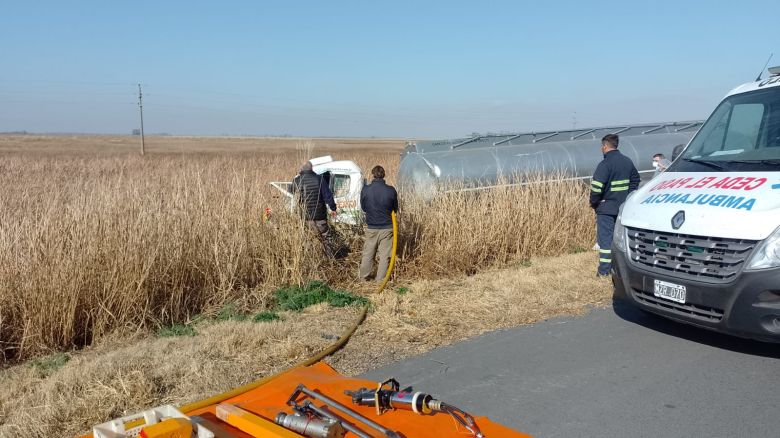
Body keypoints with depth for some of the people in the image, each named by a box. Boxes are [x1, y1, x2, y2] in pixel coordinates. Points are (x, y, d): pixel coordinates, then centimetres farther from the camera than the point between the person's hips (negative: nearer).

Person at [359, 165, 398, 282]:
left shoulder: (365, 190, -10)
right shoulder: (391, 190, -12)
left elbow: (363, 207, 5)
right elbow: (395, 209, 2)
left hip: (371, 227, 1)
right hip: (386, 227, -1)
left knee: (368, 253, 16)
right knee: (384, 255, 8)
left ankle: (364, 276, 26)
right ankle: (381, 279, 13)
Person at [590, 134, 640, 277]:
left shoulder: (605, 164, -17)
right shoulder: (627, 161, 8)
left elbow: (596, 187, -23)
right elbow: (635, 179, 20)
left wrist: (593, 203, -7)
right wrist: (627, 197, 19)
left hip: (606, 208, -7)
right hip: (623, 207, 7)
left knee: (605, 238, -3)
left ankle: (604, 270, -3)